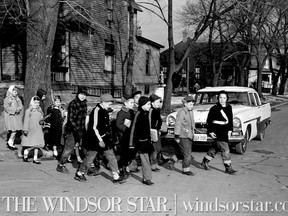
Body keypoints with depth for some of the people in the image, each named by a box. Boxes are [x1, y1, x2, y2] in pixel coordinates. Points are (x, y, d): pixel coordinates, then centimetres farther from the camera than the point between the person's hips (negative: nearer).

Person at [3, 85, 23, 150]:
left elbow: (21, 106, 11)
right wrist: (14, 110, -16)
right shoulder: (7, 99, -4)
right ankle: (9, 142, -1)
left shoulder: (17, 99, 13)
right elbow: (6, 107, -11)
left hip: (17, 116, 6)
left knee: (16, 130, 1)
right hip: (10, 116, -6)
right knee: (13, 130, -14)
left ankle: (11, 143, 12)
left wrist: (18, 109, -10)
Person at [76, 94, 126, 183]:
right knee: (89, 157, 7)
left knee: (111, 157, 5)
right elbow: (94, 127, -22)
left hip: (104, 139, 8)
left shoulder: (104, 111, 7)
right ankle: (79, 174, 27)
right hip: (95, 139, -8)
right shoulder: (96, 111, -19)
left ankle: (116, 177, 9)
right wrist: (100, 140, -23)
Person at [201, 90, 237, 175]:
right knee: (225, 149, -8)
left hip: (225, 132, 7)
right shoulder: (214, 108, -11)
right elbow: (209, 120, -7)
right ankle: (228, 168, 0)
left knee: (215, 147, 18)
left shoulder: (229, 107, 5)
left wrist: (230, 130, 8)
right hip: (217, 132, -7)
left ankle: (205, 161, 35)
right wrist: (210, 131, -11)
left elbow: (230, 119, 14)